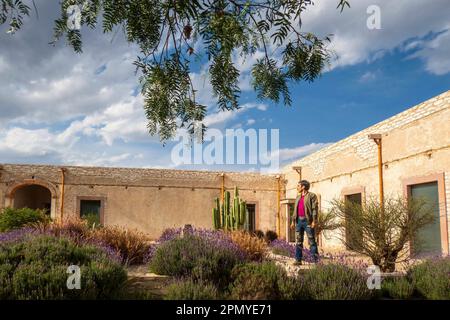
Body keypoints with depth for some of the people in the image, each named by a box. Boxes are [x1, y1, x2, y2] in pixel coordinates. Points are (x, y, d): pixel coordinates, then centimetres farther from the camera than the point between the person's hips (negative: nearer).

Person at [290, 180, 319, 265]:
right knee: (298, 241, 5)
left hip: (308, 221, -7)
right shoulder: (298, 197, 18)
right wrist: (293, 221, 13)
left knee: (311, 241, -4)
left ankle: (316, 260, 0)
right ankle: (298, 260, 8)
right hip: (299, 220, 7)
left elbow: (315, 209, -10)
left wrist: (314, 221, -17)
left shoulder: (312, 196, -3)